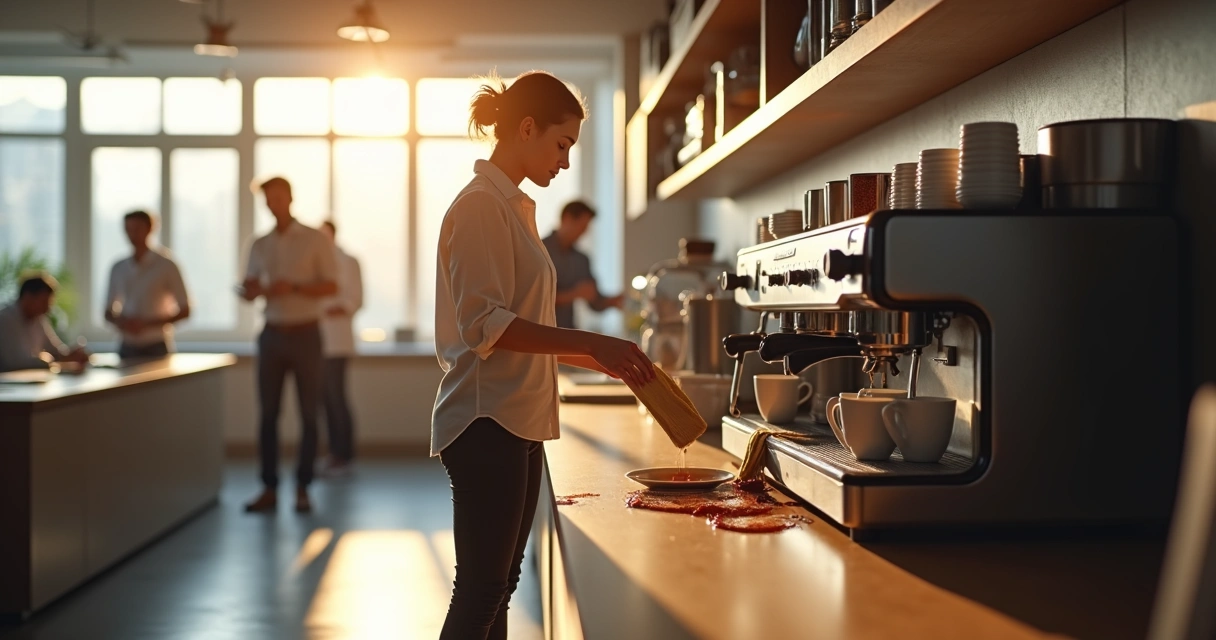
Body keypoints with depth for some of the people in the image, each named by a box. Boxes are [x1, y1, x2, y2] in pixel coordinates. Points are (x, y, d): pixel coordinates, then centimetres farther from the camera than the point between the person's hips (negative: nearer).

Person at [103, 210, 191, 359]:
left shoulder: (166, 266, -1)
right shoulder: (119, 269, 11)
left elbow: (184, 311, -1)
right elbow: (108, 312, 18)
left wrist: (147, 324, -13)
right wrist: (120, 322, -6)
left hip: (156, 347, -3)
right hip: (127, 347, 3)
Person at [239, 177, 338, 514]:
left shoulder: (315, 240, 0)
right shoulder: (260, 245, 12)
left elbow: (331, 286, -5)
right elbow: (249, 289, 11)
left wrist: (293, 287, -18)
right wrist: (253, 291, -13)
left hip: (304, 333, -3)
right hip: (273, 332, 3)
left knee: (308, 412, -1)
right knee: (268, 412, 1)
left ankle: (303, 488, 5)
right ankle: (269, 488, 6)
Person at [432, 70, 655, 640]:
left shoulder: (514, 207, 18)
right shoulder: (480, 205, -11)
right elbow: (485, 324, -20)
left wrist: (602, 360, 15)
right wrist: (591, 344, -24)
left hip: (518, 425, 10)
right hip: (486, 422, -10)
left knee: (498, 587, 12)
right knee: (480, 592, -7)